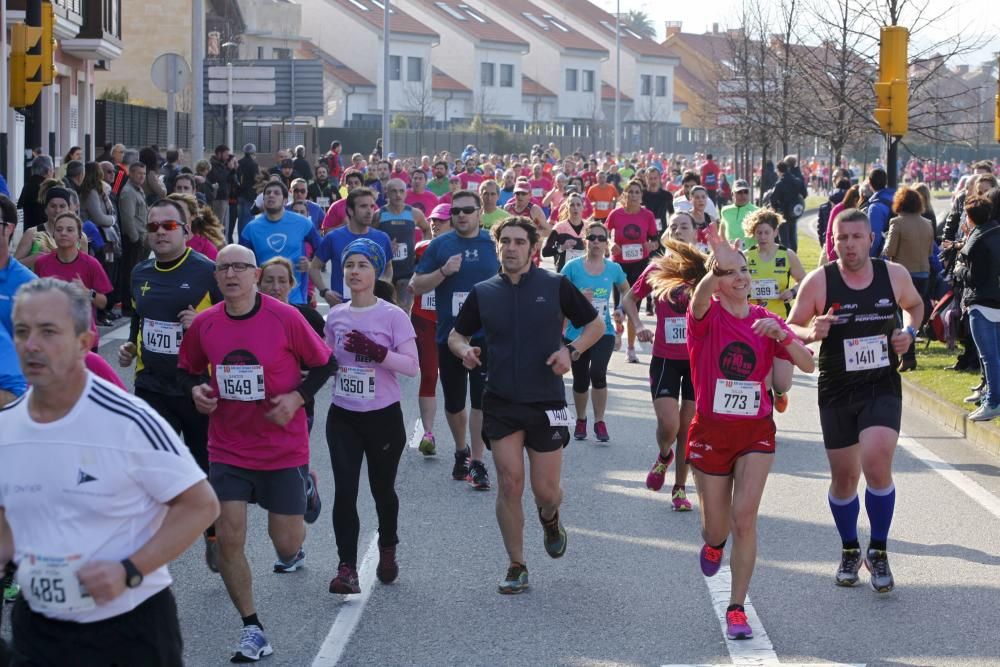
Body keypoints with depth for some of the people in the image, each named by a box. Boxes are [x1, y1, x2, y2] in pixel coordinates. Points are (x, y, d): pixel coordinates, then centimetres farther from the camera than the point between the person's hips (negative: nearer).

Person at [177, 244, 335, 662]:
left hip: (284, 449, -2)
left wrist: (297, 397, -16)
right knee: (228, 539, -8)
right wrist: (196, 389, -8)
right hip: (228, 450, 2)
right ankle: (251, 629, 9)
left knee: (286, 545, 5)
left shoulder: (285, 318, -13)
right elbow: (188, 369, 13)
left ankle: (303, 490, 43)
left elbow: (325, 364, -2)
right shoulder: (203, 324, -3)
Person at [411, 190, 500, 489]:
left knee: (481, 400, -5)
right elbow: (417, 286, 1)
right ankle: (461, 451, 34)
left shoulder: (494, 244, 2)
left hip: (486, 335, -2)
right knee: (453, 402, 13)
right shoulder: (440, 245, 2)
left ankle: (478, 462, 0)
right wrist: (444, 271, -15)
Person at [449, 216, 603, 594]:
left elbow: (595, 325, 7)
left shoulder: (556, 286, -2)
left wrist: (572, 351, -11)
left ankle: (549, 518, 39)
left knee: (546, 490, 1)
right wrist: (464, 350, -8)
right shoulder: (483, 293, 5)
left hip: (547, 403, -1)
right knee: (510, 483, -4)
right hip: (500, 403, 1)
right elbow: (456, 335, 16)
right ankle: (516, 567, 8)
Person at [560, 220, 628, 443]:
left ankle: (600, 422, -4)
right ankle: (581, 420, 36)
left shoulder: (613, 269, 1)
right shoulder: (572, 267, -6)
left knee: (598, 372, -22)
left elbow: (626, 291, 18)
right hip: (576, 333, 0)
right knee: (580, 381, 8)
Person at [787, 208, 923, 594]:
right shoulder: (818, 282, -9)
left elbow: (915, 305, 17)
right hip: (837, 392, 1)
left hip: (883, 388, 0)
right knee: (844, 477, 10)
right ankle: (849, 551, 35)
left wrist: (910, 331, -4)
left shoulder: (894, 275, -4)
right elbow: (791, 328, -1)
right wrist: (811, 333, -23)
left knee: (877, 464, -20)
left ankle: (878, 552, 0)